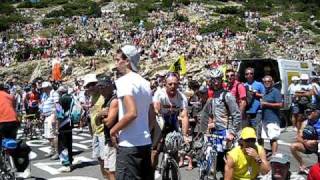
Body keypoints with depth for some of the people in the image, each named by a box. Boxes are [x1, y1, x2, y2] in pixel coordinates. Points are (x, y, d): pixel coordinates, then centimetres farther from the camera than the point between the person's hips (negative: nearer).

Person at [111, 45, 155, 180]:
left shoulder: (124, 81, -13)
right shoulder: (145, 83, 13)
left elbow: (132, 113, -26)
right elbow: (152, 117, 16)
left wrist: (113, 130, -14)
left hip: (129, 145, -9)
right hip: (145, 143, 9)